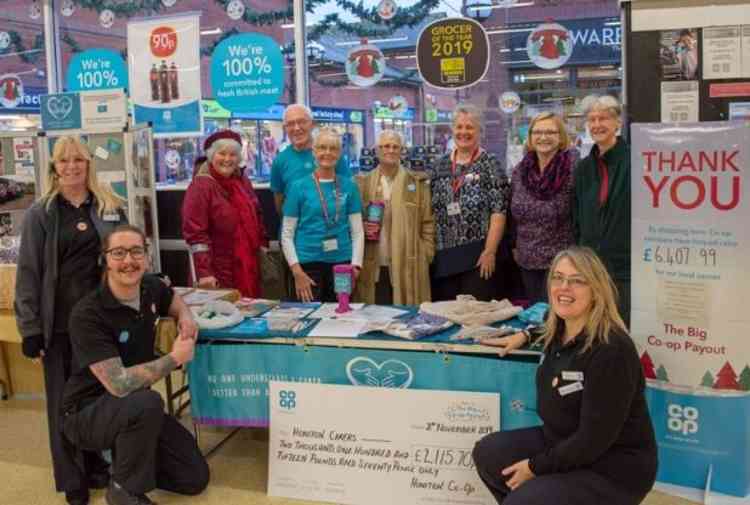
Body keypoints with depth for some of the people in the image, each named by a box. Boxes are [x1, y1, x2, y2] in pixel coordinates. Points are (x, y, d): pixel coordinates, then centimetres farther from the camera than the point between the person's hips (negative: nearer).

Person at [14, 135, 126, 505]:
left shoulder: (110, 208, 6)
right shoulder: (40, 214, -1)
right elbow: (28, 273, -4)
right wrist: (30, 329, -9)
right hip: (60, 323, -2)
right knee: (65, 402, 8)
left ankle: (97, 465, 30)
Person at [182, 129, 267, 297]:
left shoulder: (243, 182, 10)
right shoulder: (201, 186, -11)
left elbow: (257, 220, 18)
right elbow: (195, 233, -16)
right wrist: (204, 273, -22)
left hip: (249, 268, 6)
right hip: (219, 272, -6)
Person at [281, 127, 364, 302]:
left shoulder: (349, 186, 5)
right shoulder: (299, 187, 0)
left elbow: (357, 231, 6)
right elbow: (287, 235, 0)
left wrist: (356, 265, -5)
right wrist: (297, 271, -9)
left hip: (342, 262, 2)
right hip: (308, 262, -2)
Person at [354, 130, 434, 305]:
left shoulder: (417, 182, 5)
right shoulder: (363, 183, 11)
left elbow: (428, 223, 4)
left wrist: (425, 257, -3)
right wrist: (362, 229, -6)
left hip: (408, 268, -1)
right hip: (372, 269, 2)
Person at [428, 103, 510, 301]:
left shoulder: (489, 164, -3)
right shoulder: (440, 166, 10)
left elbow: (498, 212, -9)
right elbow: (430, 209, 14)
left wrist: (489, 252, -15)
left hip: (477, 256, -4)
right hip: (443, 256, 4)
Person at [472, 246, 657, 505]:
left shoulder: (612, 350, -26)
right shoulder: (558, 333, -1)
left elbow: (594, 439, -25)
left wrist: (536, 467, -16)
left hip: (613, 467, -8)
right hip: (561, 442, 9)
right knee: (487, 453, -1)